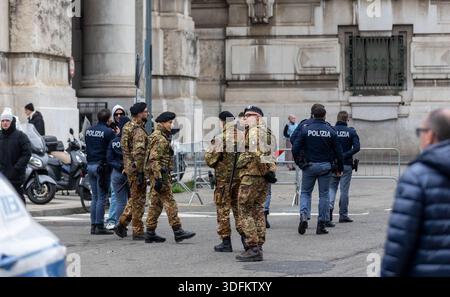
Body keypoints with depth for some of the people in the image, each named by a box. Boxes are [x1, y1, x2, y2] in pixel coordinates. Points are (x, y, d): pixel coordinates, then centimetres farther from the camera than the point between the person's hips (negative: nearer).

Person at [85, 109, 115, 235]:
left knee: (94, 197, 13)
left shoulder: (89, 131, 10)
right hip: (102, 166, -7)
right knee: (101, 198, -4)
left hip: (90, 165, 7)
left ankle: (93, 225, 12)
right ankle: (99, 226, -4)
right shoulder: (109, 132, -12)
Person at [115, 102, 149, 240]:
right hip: (136, 168, -9)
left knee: (134, 198, 21)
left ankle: (122, 223, 19)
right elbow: (139, 153, -26)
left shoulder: (127, 127, 12)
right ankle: (138, 232, 4)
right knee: (138, 200, -1)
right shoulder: (139, 131, -19)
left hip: (129, 167, 9)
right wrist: (140, 172, -24)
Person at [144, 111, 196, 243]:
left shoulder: (162, 137, 19)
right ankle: (178, 231, -10)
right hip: (159, 174, -11)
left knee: (156, 203, 11)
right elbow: (154, 160, -21)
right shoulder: (160, 139, -14)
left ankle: (150, 233, 12)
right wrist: (158, 178, -25)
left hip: (158, 174, 11)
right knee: (169, 202, -10)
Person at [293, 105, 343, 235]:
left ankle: (303, 216, -13)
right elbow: (338, 152, 1)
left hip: (309, 166, 0)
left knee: (305, 192, 11)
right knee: (324, 195, 8)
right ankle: (321, 224, 6)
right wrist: (339, 168, 10)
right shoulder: (330, 131, -1)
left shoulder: (305, 130, -4)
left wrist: (299, 162, 8)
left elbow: (296, 148, -7)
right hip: (325, 166, 0)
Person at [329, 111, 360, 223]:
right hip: (346, 165, -1)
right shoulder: (351, 132, -2)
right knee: (344, 190, 4)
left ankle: (329, 205, -10)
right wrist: (345, 155, -12)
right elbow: (357, 147, -12)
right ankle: (343, 215, 7)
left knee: (332, 187, 14)